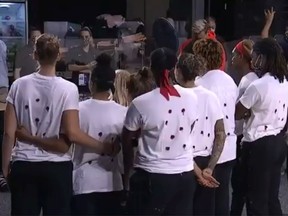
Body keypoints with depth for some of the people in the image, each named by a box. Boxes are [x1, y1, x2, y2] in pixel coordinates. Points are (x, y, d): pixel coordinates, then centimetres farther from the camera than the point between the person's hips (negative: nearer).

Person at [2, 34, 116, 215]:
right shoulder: (68, 88, -8)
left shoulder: (19, 85, -1)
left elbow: (9, 132, -1)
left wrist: (5, 166, 8)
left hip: (23, 166, 2)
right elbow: (72, 134, -14)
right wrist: (104, 148, -3)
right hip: (56, 167, -2)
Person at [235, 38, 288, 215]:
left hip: (259, 145, -7)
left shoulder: (258, 86, -19)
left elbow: (236, 113, -11)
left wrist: (249, 112, 8)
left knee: (257, 199, 4)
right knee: (272, 197, 16)